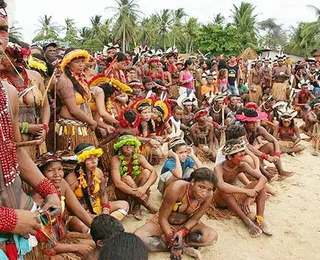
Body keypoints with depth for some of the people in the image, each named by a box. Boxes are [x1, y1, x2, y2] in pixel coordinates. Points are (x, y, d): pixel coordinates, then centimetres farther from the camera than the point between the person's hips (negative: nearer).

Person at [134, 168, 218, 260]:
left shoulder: (208, 196, -22)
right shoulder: (177, 188, -32)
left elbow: (195, 219, -10)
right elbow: (163, 218, -22)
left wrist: (182, 232, -28)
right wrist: (172, 240, -30)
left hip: (185, 224, 3)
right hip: (163, 222, -3)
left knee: (212, 236, -25)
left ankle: (164, 239, -16)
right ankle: (183, 248, -18)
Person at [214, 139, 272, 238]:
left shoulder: (241, 166, -12)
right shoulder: (219, 168, -26)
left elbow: (263, 178, -21)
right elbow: (221, 186, -48)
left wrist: (250, 197, -35)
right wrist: (246, 191, -44)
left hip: (235, 197, 5)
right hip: (221, 200, -5)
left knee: (260, 184, -14)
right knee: (224, 190, -40)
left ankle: (259, 219, -23)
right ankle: (247, 221, -35)